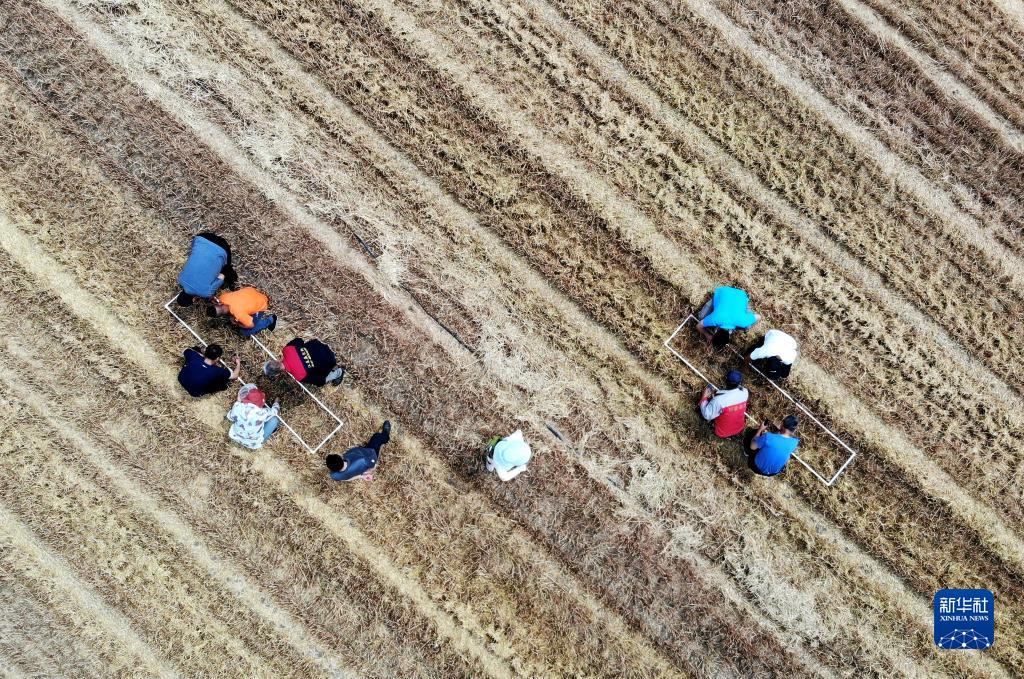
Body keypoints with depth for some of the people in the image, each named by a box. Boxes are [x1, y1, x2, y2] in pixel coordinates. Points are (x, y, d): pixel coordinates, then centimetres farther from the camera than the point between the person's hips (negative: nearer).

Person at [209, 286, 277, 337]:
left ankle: (270, 320, 9)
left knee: (246, 332, -4)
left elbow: (251, 325, -25)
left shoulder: (238, 313, -39)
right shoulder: (222, 297, -23)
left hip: (260, 304, -6)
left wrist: (236, 323, -10)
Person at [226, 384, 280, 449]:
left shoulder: (237, 406, -23)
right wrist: (276, 405, 16)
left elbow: (230, 417, 0)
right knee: (275, 419, 3)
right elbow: (273, 412, -7)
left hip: (236, 437, 4)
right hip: (254, 444, -4)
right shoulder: (261, 413, -31)